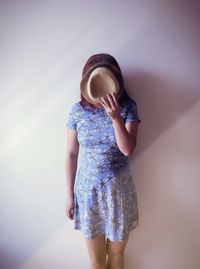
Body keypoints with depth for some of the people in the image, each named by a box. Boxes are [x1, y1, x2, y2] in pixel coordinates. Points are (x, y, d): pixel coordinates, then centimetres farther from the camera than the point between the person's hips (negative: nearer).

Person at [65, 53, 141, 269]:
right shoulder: (77, 110, -7)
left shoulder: (128, 107, -9)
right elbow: (71, 154, -2)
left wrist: (115, 117, -31)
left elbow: (128, 149, -17)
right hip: (88, 190, 1)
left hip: (118, 190, 0)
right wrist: (70, 195, 2)